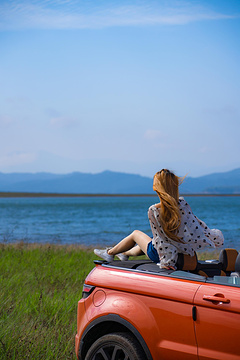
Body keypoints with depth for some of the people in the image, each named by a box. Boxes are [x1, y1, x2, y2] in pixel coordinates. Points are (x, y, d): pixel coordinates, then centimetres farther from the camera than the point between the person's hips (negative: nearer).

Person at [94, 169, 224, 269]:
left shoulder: (154, 211, -26)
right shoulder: (183, 204, -15)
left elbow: (160, 238, -23)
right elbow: (197, 224, -9)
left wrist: (165, 261, -18)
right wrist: (214, 234, 5)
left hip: (159, 255, -4)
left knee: (136, 233, 25)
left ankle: (110, 253, 45)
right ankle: (126, 253, 58)